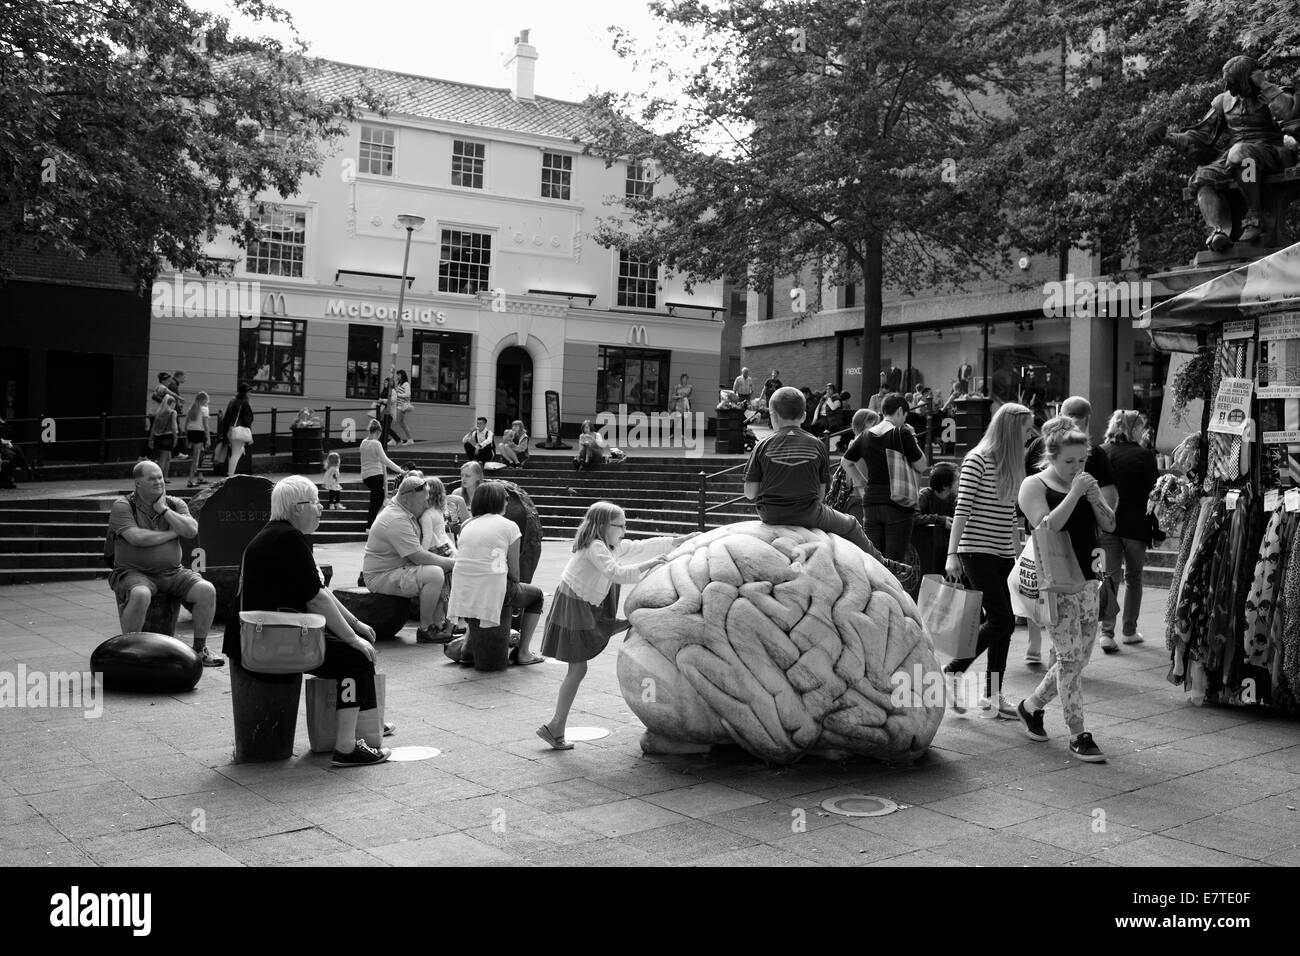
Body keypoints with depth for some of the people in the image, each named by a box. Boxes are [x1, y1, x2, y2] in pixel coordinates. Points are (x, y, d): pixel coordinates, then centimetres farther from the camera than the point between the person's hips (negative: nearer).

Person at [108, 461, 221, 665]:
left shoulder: (175, 504, 11)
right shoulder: (122, 506, -2)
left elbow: (192, 531, -6)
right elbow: (136, 538, -18)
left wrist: (163, 509, -8)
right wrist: (172, 534, -7)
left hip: (172, 572, 4)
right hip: (134, 572, -4)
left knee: (207, 590, -18)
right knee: (140, 595, -37)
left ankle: (200, 649, -3)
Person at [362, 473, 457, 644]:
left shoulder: (408, 514, 10)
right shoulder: (397, 521, -25)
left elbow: (417, 550, 15)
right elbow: (419, 557, -27)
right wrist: (451, 563, -17)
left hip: (397, 569, 11)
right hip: (381, 577, -11)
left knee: (442, 571, 9)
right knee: (434, 574, -26)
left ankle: (438, 623, 10)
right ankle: (425, 630, -14)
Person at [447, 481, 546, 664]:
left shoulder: (467, 525, 15)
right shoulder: (509, 526, 0)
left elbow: (463, 559, 15)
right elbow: (513, 570, -1)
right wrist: (515, 593, 19)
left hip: (463, 592, 6)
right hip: (492, 589, -6)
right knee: (535, 594, 23)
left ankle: (468, 646, 36)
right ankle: (523, 652, 20)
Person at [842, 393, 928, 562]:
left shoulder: (866, 436, 7)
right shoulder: (902, 433, -9)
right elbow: (921, 467, -6)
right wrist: (913, 438, 3)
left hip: (871, 503, 5)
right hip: (897, 504, -5)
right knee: (894, 562, -3)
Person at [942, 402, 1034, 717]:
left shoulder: (1012, 464, 14)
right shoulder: (978, 460, -9)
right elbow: (962, 509, -13)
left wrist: (1016, 551, 18)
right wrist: (952, 554, -16)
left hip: (1002, 554, 8)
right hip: (977, 550, -8)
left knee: (1004, 623, 4)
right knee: (1001, 620, -11)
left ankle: (992, 696, 11)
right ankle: (953, 671, 5)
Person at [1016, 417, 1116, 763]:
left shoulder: (1085, 482, 14)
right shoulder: (1035, 485, -5)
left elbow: (1109, 525, 9)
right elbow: (1046, 527, -18)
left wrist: (1094, 497, -8)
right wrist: (1074, 494, -19)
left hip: (1086, 578, 7)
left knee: (1078, 657, 10)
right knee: (1071, 657, -8)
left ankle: (1031, 705, 29)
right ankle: (1077, 735, 0)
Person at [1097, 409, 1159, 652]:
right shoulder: (1144, 456, -10)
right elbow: (1153, 493, -9)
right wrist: (1156, 528, 0)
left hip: (1106, 524, 2)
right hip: (1135, 525, -2)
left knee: (1110, 576, 5)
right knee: (1133, 577, 13)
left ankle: (1106, 632, -6)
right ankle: (1129, 630, 21)